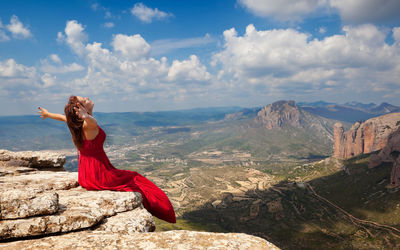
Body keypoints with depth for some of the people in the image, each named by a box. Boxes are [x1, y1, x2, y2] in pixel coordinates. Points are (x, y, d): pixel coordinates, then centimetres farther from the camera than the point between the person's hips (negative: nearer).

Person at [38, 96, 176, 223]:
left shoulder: (76, 123, 0)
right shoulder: (88, 125, -25)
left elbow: (62, 117, 21)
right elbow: (93, 121, -50)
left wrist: (47, 114, 41)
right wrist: (86, 116, -73)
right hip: (99, 177, -9)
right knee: (135, 180, 9)